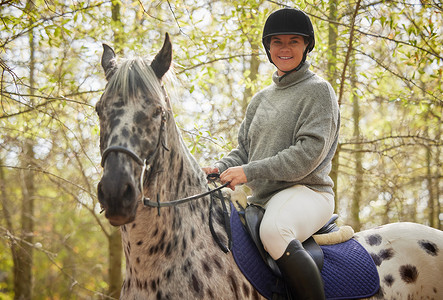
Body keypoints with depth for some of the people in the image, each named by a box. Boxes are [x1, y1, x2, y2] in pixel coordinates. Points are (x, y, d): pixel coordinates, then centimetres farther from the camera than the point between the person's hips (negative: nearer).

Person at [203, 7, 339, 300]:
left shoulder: (318, 90, -2)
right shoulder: (261, 99, 20)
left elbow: (308, 152, -14)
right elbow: (244, 149, 22)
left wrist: (249, 171, -18)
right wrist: (220, 168, -1)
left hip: (306, 191, -8)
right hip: (263, 198, 8)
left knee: (273, 230, -39)